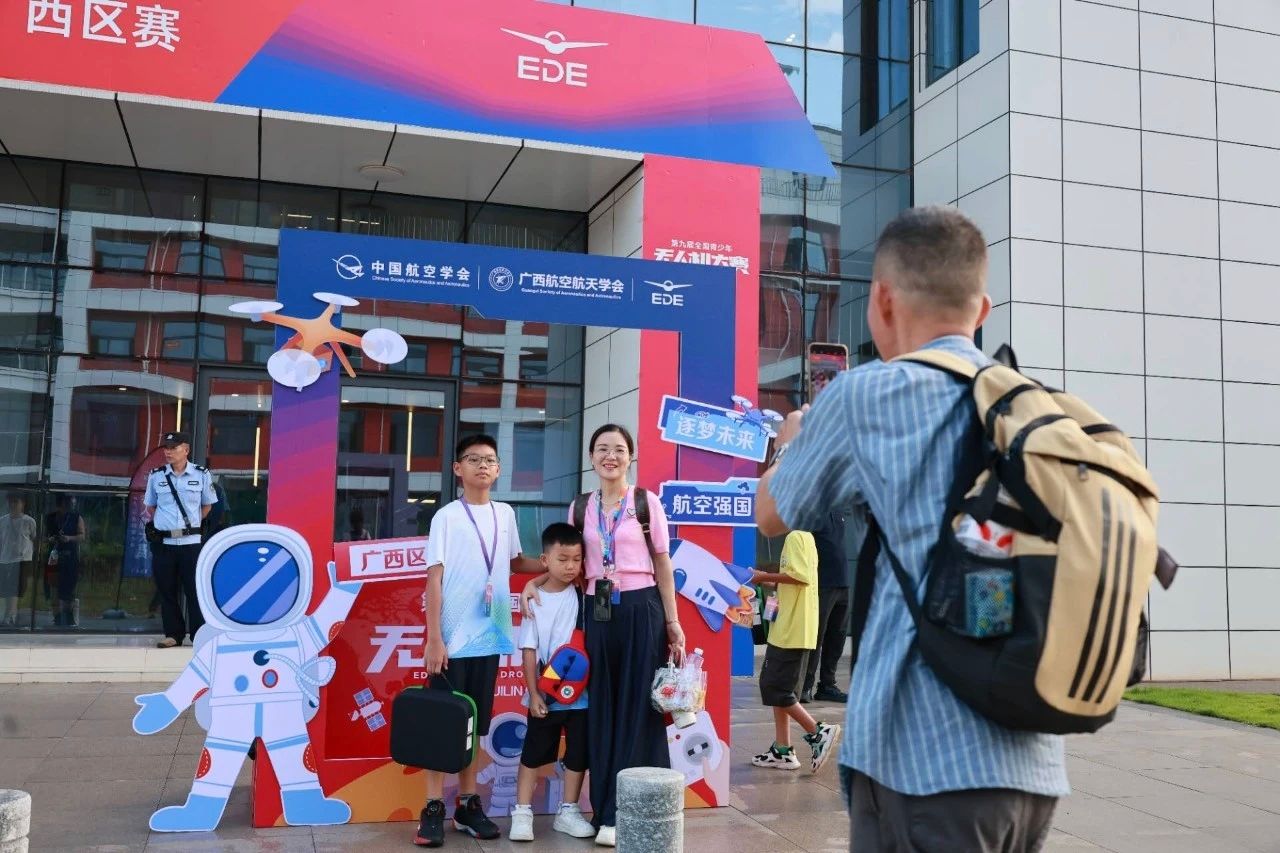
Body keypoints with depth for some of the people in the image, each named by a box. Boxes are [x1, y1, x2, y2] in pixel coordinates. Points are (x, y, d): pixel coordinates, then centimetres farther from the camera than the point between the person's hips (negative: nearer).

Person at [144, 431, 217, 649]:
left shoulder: (201, 474, 0)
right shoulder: (156, 476, 5)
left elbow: (207, 506, 11)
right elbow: (150, 507, 18)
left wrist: (192, 524, 6)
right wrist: (161, 524, 9)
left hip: (191, 541, -2)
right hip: (163, 541, 2)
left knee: (194, 589, 0)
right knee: (167, 590, 7)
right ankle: (173, 634, 17)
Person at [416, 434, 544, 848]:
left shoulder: (505, 514, 9)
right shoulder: (447, 517, -5)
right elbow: (434, 578, -8)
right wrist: (434, 639, -13)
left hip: (490, 636, 4)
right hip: (453, 637, -4)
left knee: (475, 723, 11)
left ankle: (468, 804, 20)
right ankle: (434, 808, 7)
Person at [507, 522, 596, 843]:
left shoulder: (583, 596, -2)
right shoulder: (535, 601, -6)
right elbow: (529, 650, -5)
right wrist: (533, 693, -9)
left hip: (581, 692, 2)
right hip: (545, 695, -2)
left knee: (578, 753, 9)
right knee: (534, 753, 6)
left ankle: (568, 812, 23)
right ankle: (522, 813, 16)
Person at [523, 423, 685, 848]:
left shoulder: (647, 502, 0)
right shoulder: (581, 508, 9)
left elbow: (663, 565, 1)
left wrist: (672, 622, -2)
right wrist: (535, 582, -2)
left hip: (641, 609, -3)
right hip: (598, 611, 3)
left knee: (638, 707, 0)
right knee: (601, 709, 6)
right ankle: (606, 809, 15)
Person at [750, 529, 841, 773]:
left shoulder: (796, 537, -14)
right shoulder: (801, 538, 16)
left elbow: (801, 575, -25)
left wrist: (765, 577, -15)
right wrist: (770, 581, 7)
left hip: (792, 631, -10)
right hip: (787, 630, 10)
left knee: (775, 689, -5)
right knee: (776, 688, 12)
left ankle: (818, 733, 1)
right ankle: (782, 750, 15)